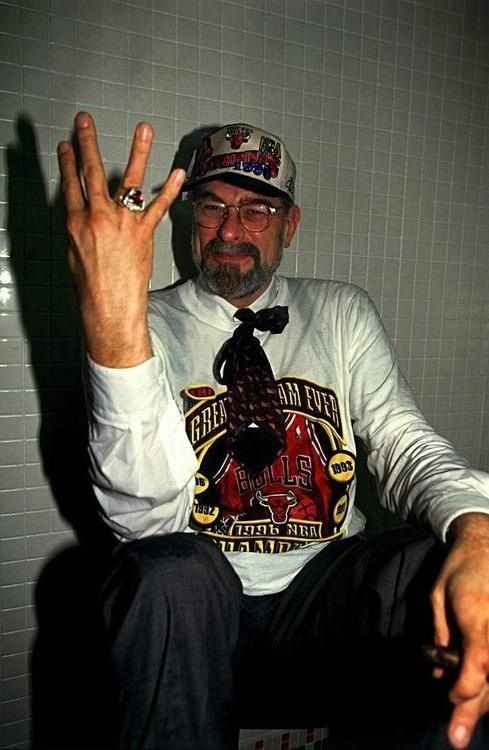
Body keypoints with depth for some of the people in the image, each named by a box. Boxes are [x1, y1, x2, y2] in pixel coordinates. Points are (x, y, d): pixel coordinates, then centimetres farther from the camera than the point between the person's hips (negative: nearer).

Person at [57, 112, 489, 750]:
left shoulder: (343, 313, 8)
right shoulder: (150, 325, -3)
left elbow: (402, 442, -2)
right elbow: (147, 519, -17)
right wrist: (113, 327, -33)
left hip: (324, 600, 2)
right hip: (196, 608, -1)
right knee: (171, 570, -33)